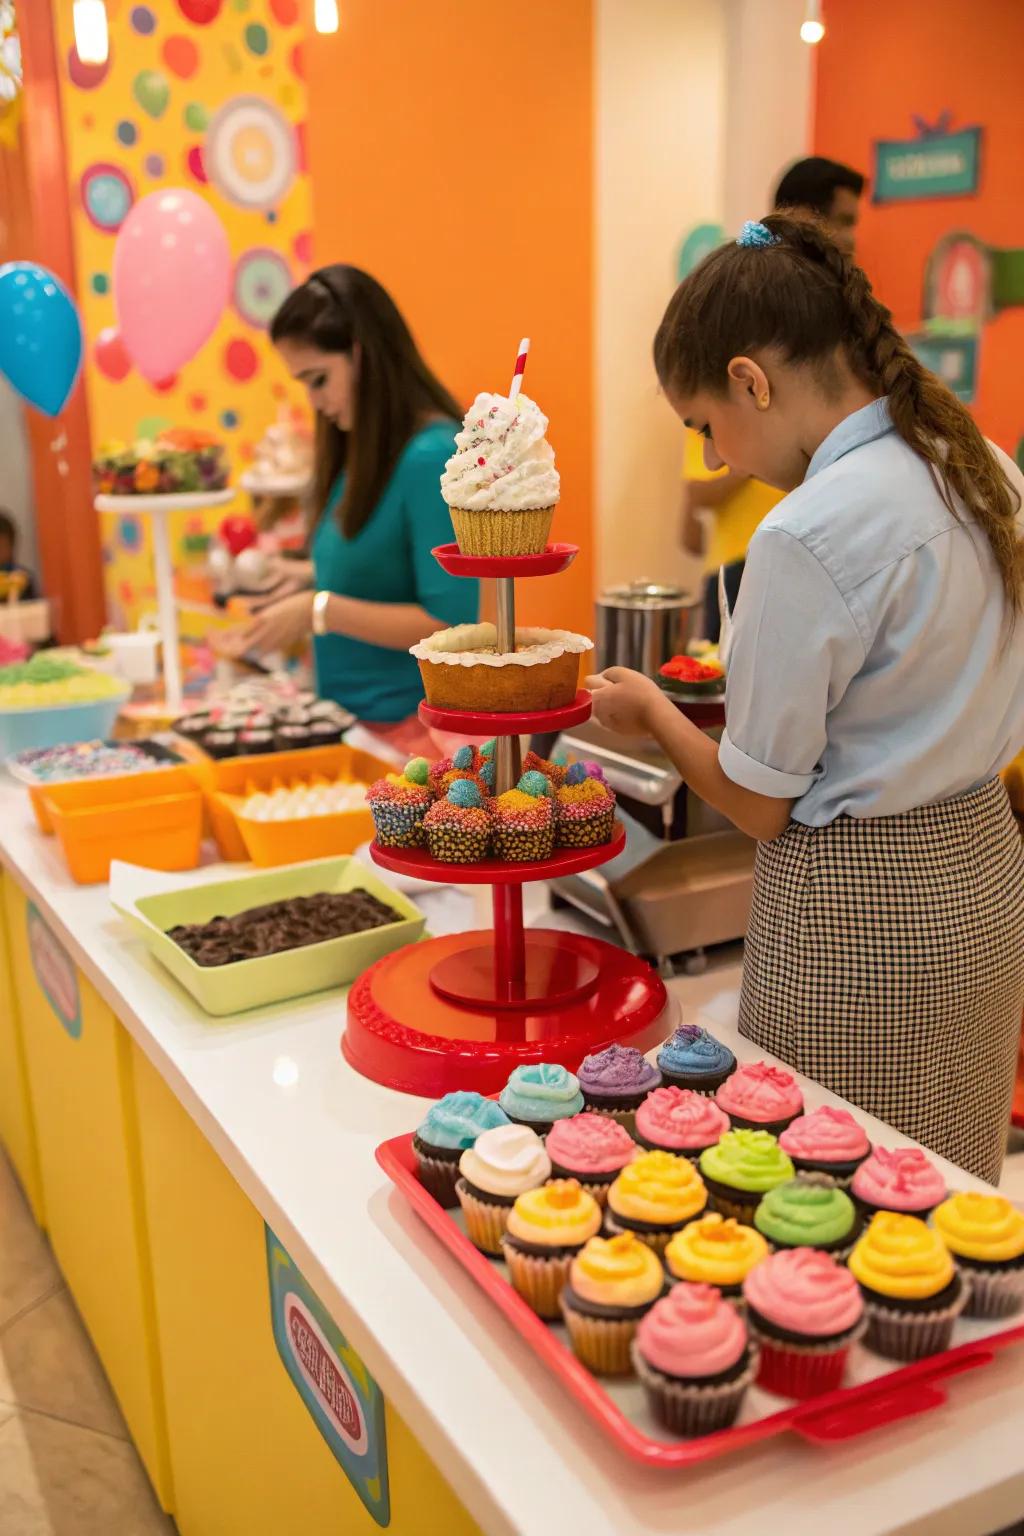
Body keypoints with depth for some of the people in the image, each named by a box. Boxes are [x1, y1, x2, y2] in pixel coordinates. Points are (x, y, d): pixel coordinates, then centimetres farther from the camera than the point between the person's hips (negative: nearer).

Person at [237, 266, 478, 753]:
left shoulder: (432, 457, -17)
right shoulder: (366, 451, 8)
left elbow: (451, 625, -21)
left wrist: (320, 611, -20)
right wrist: (311, 577, 6)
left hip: (411, 727, -7)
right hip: (351, 721, 8)